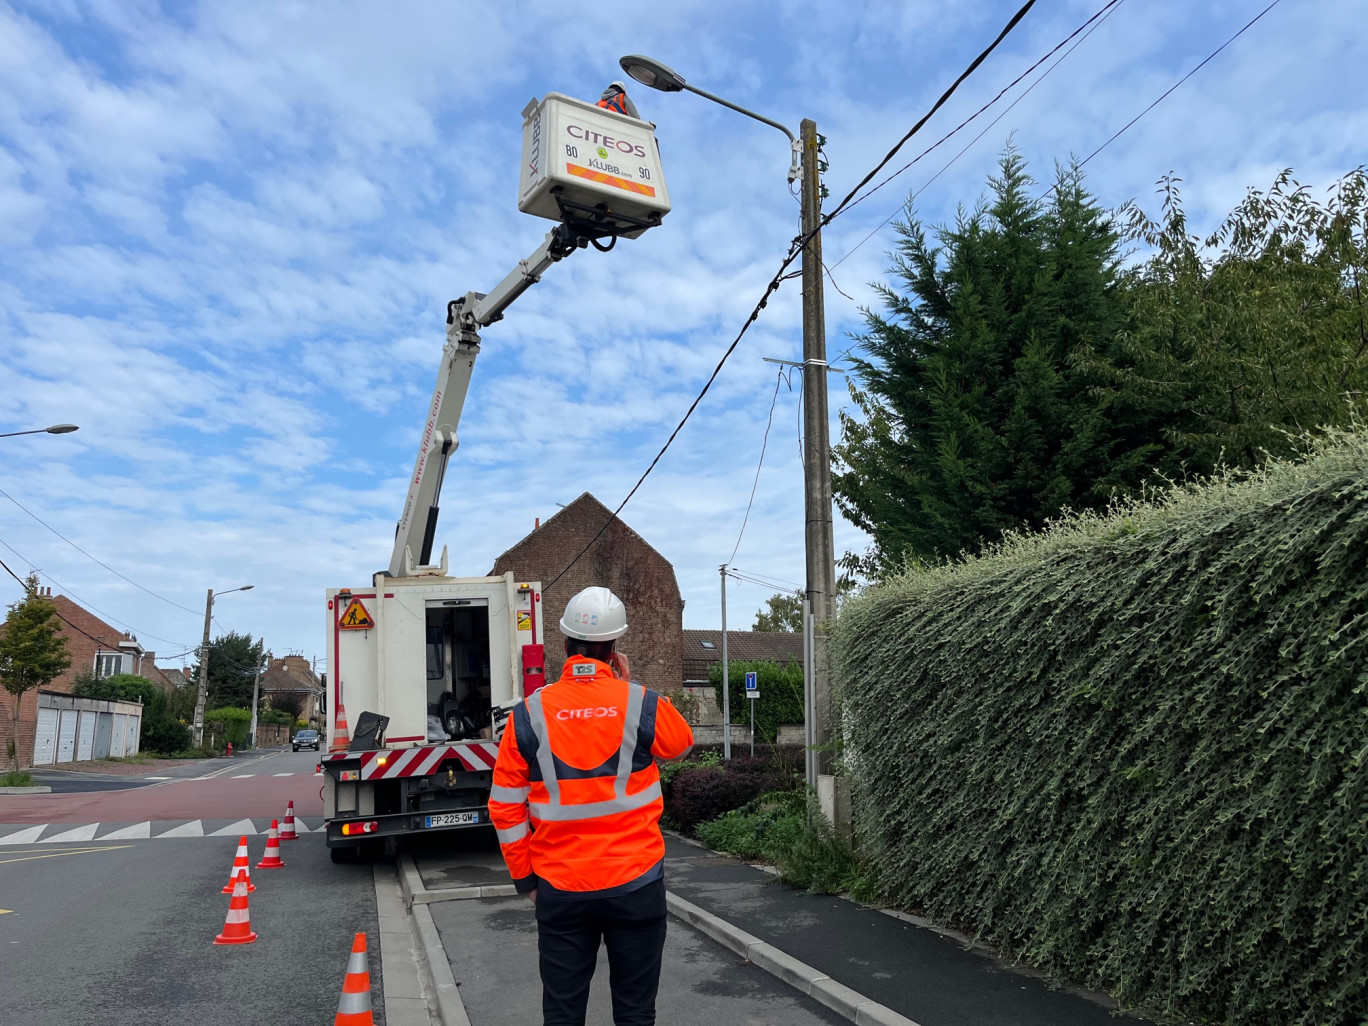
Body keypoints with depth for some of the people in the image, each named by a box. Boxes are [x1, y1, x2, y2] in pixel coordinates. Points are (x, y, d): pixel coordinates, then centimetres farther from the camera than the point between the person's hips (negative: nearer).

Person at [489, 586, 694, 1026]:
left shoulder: (528, 714, -6)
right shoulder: (642, 705, -9)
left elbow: (505, 807, -1)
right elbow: (681, 744, 13)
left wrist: (524, 876, 11)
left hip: (561, 890, 1)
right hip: (635, 884, -1)